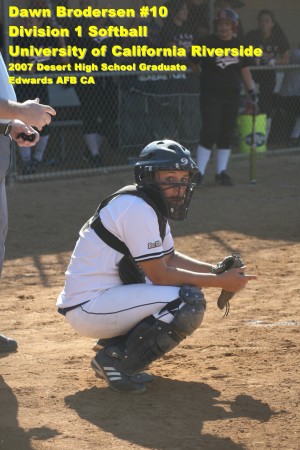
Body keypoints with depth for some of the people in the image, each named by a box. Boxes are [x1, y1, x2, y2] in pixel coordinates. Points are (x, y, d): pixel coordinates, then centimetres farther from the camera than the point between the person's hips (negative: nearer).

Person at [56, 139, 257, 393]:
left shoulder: (154, 205, 10)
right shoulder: (137, 208, -19)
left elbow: (169, 258, 17)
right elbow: (160, 275, -19)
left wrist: (216, 271, 3)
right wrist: (218, 281, -15)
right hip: (88, 308, -10)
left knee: (189, 284, 18)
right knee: (189, 302, -20)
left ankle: (117, 344, 12)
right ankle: (118, 361, -10)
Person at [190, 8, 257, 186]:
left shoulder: (239, 45, 9)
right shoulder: (208, 43, -4)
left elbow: (245, 71, 14)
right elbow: (194, 64, 2)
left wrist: (251, 90, 9)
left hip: (232, 96, 4)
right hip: (211, 94, -4)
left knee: (227, 134, 7)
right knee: (210, 131, -9)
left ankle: (221, 172, 17)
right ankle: (199, 173, -3)